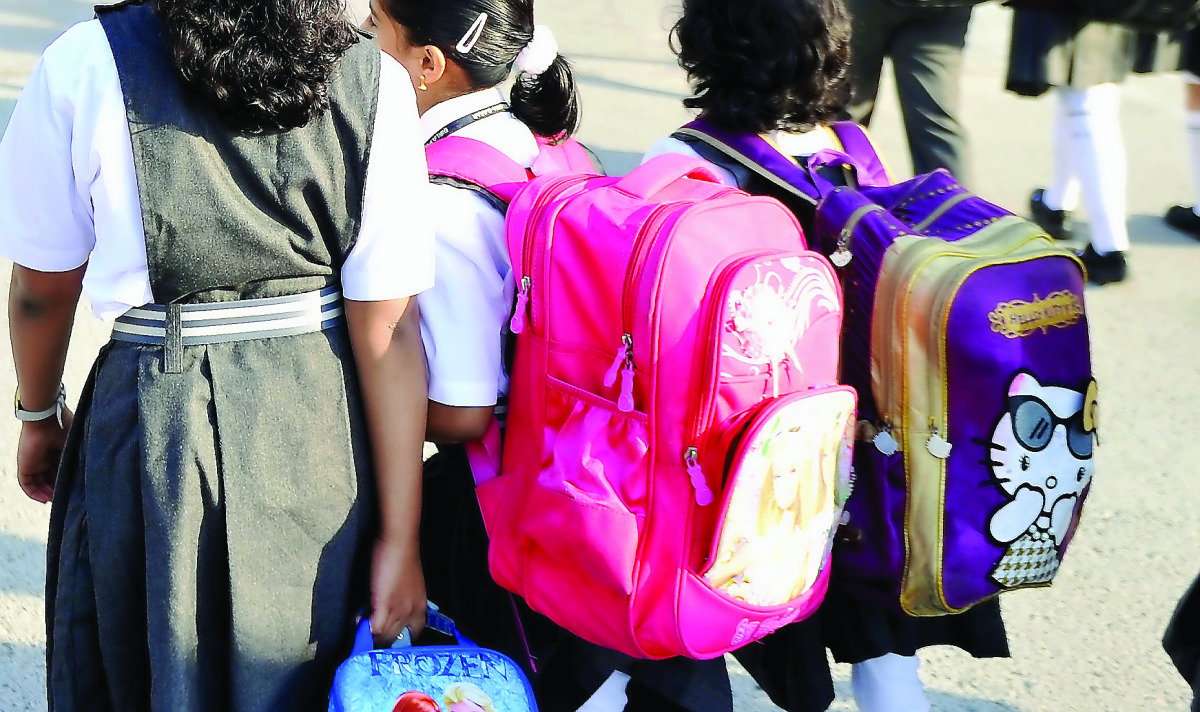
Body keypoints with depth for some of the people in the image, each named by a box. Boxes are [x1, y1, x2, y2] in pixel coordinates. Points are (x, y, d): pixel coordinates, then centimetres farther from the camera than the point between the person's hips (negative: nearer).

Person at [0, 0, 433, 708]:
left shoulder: (85, 66, -12)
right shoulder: (375, 84, -10)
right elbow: (388, 333, -10)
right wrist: (399, 540, -5)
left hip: (152, 419, -1)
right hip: (318, 421, 1)